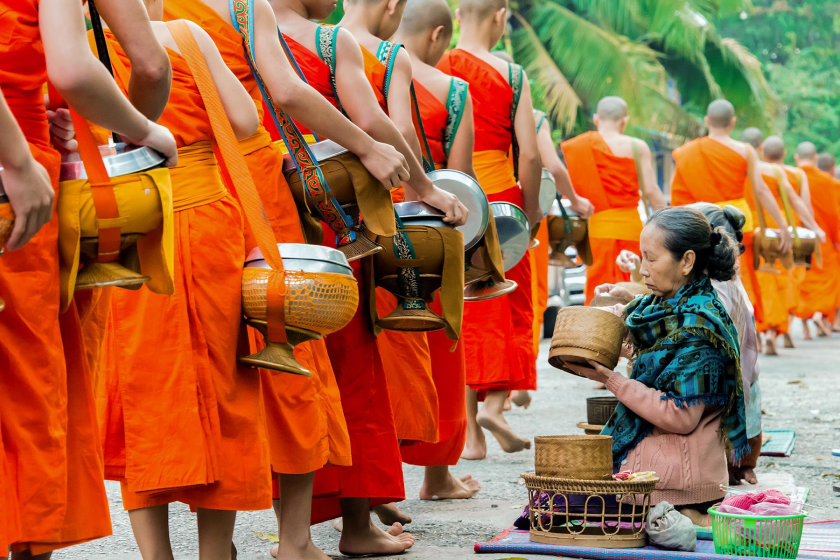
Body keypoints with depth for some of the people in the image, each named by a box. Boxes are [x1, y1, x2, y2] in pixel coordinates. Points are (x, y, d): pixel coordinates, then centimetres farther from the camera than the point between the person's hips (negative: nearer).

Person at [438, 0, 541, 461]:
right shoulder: (510, 76, -4)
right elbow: (530, 155, -7)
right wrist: (531, 210, 6)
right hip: (498, 197, -2)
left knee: (459, 311, 7)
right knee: (508, 305, 12)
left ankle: (470, 432, 6)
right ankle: (494, 403, -5)